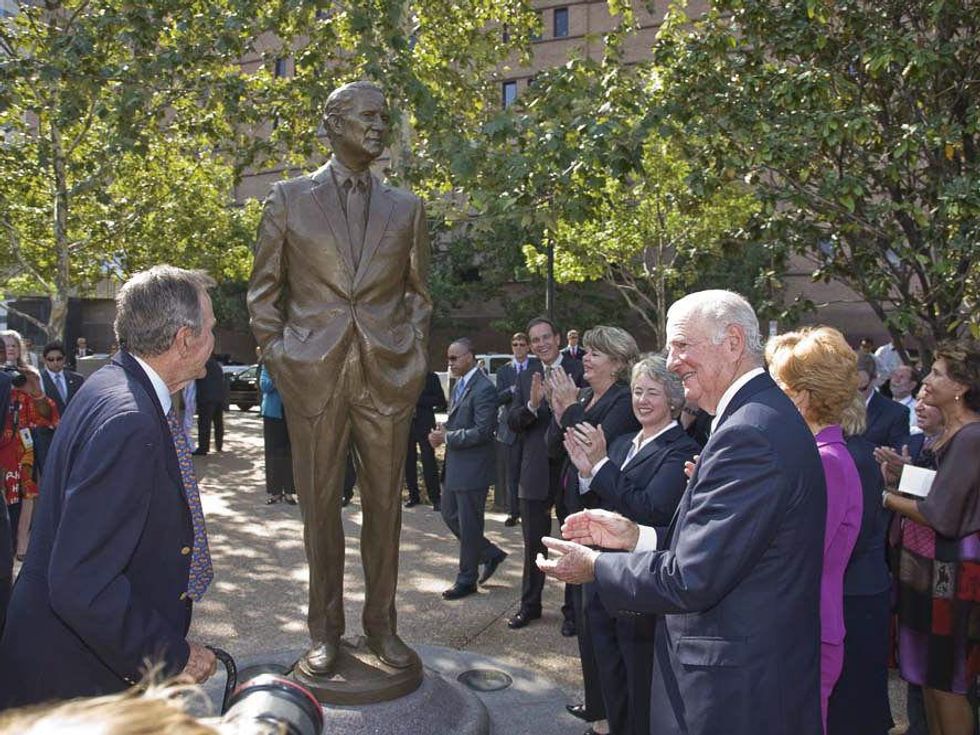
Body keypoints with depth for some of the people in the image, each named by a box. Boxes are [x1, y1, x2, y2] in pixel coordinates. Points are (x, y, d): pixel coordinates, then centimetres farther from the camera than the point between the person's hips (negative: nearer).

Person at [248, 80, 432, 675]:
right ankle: (326, 630, 23)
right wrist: (276, 353, 0)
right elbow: (264, 288, 9)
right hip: (313, 374, -1)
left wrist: (415, 355, 4)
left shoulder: (406, 207, 11)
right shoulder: (290, 198, 6)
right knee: (320, 504, 7)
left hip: (389, 374, 2)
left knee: (386, 503, 8)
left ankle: (382, 624, 23)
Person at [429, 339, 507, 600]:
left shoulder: (484, 389, -18)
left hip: (472, 468, -10)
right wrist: (443, 431, 1)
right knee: (450, 515, 17)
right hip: (455, 466, 10)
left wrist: (447, 438, -18)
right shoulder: (459, 385, 13)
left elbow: (482, 431, -22)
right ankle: (490, 554, 31)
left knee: (468, 525, 3)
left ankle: (467, 580, 19)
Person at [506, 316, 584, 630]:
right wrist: (532, 404, -18)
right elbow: (512, 423, 0)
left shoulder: (578, 371, -6)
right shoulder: (526, 377, 7)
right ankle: (529, 605, 32)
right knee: (533, 544, 15)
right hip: (535, 472, 4)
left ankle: (573, 609, 28)